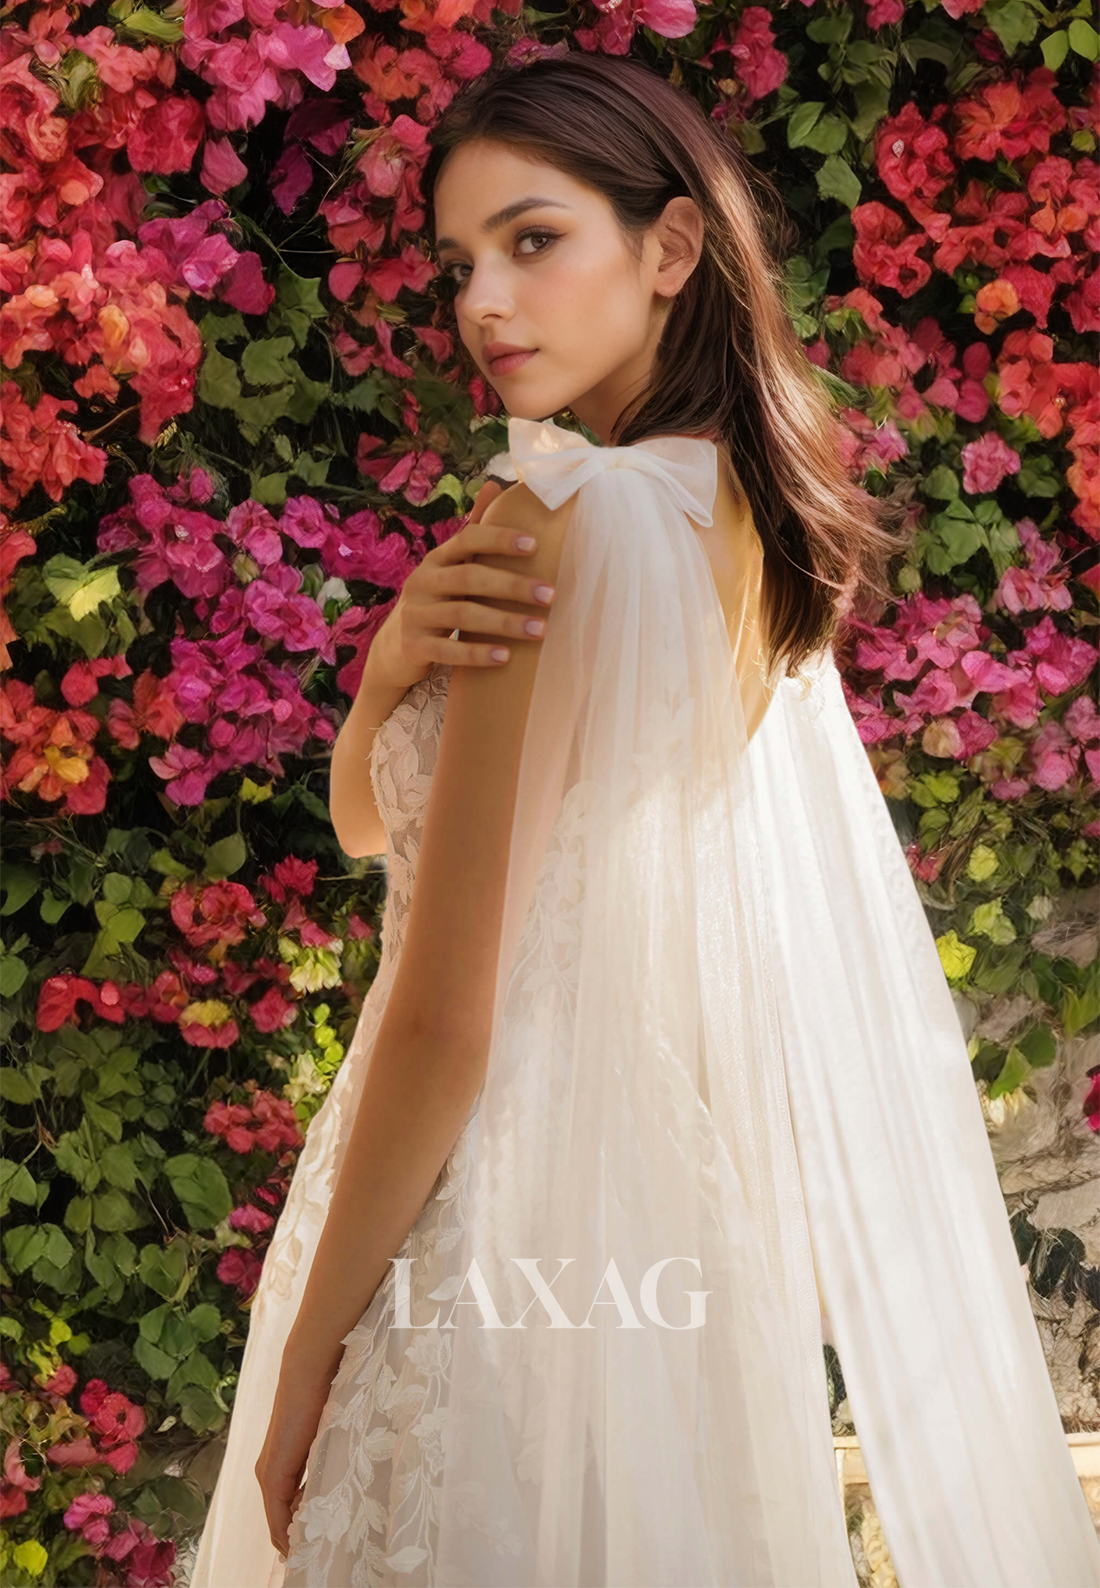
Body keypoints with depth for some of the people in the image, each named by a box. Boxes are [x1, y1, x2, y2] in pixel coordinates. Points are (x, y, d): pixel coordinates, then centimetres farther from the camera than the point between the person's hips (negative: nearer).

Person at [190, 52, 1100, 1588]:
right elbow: (369, 822, 8)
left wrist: (309, 1345, -11)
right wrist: (394, 663, -13)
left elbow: (447, 1020, -19)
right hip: (678, 1205, 9)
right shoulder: (742, 516, 5)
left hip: (510, 1217, -8)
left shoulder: (569, 521, -21)